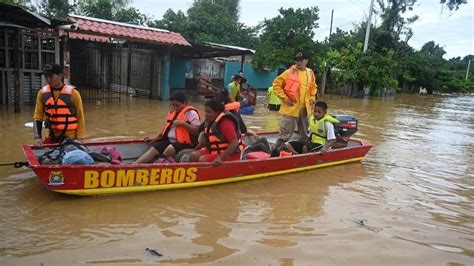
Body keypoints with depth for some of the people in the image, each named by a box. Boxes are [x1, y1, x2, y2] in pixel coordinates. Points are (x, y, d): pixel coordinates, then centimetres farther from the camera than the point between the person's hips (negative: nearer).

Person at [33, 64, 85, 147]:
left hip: (70, 138, -3)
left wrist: (79, 139, -7)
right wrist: (37, 137, -5)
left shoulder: (73, 93, -7)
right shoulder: (42, 93, 3)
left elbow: (80, 117, -4)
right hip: (52, 137, 3)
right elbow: (38, 116, 7)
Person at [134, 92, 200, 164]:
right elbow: (167, 127, 27)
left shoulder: (191, 113, -7)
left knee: (170, 149, -35)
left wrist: (183, 123, -23)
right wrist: (156, 138, 19)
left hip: (184, 143, -6)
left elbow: (197, 131, -16)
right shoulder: (173, 112, 17)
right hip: (169, 140, 7)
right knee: (153, 148, -14)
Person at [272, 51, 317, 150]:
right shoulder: (289, 72, -8)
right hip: (291, 108, -5)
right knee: (285, 134, -7)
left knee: (305, 134, 17)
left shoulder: (310, 73, 8)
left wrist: (312, 98, 9)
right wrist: (285, 98, -12)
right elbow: (276, 84, -8)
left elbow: (313, 87, 24)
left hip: (305, 108, 6)